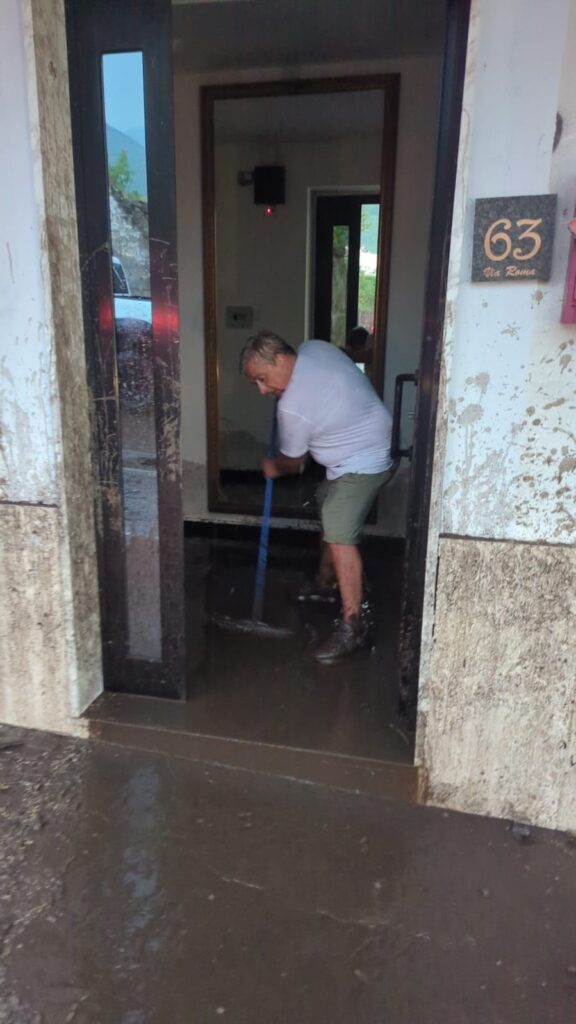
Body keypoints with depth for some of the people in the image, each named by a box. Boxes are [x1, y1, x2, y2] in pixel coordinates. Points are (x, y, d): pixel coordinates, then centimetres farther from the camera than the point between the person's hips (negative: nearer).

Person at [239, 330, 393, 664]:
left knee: (340, 537, -19)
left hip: (361, 463, -11)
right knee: (331, 517, 21)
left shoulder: (293, 406, -26)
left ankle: (353, 627, -18)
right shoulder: (315, 347, -5)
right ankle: (325, 586, 39)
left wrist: (274, 469, 12)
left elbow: (292, 462, -8)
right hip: (371, 439, 11)